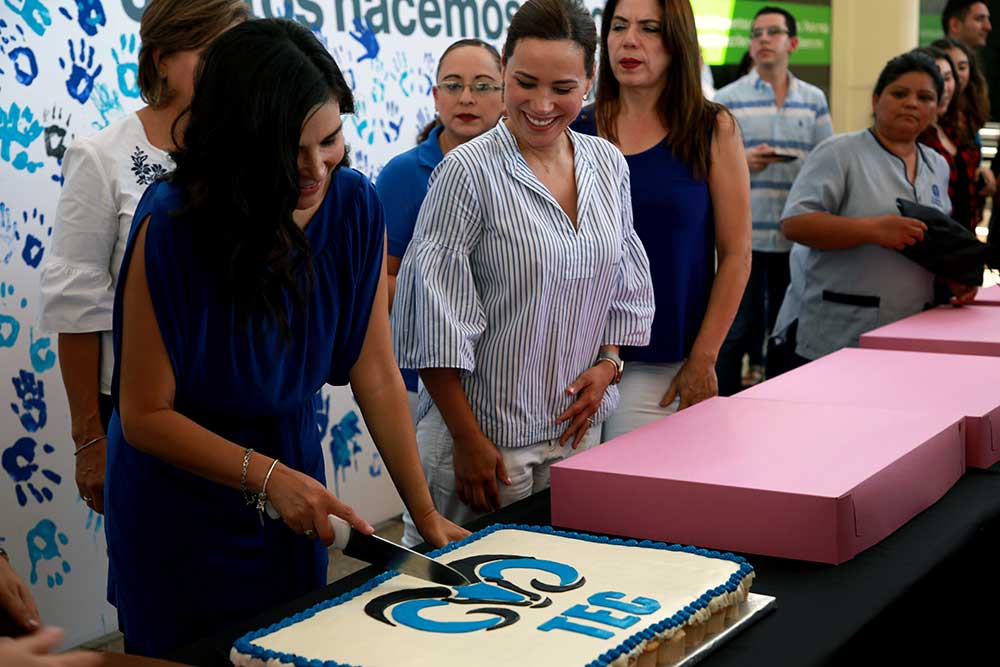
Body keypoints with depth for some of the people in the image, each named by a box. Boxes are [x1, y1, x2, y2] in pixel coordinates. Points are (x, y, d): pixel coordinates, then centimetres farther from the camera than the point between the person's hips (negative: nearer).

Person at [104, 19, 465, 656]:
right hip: (184, 502, -4)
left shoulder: (355, 207, -12)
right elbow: (145, 416, -19)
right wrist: (267, 475, -28)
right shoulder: (172, 226, -24)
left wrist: (426, 514, -8)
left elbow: (377, 375, -7)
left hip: (292, 508, 4)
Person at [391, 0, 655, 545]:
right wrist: (467, 439, -14)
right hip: (489, 435, -5)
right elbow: (436, 323, -13)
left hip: (579, 427, 5)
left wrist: (608, 365, 0)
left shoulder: (608, 165, 5)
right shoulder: (469, 171, -13)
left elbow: (628, 285, 16)